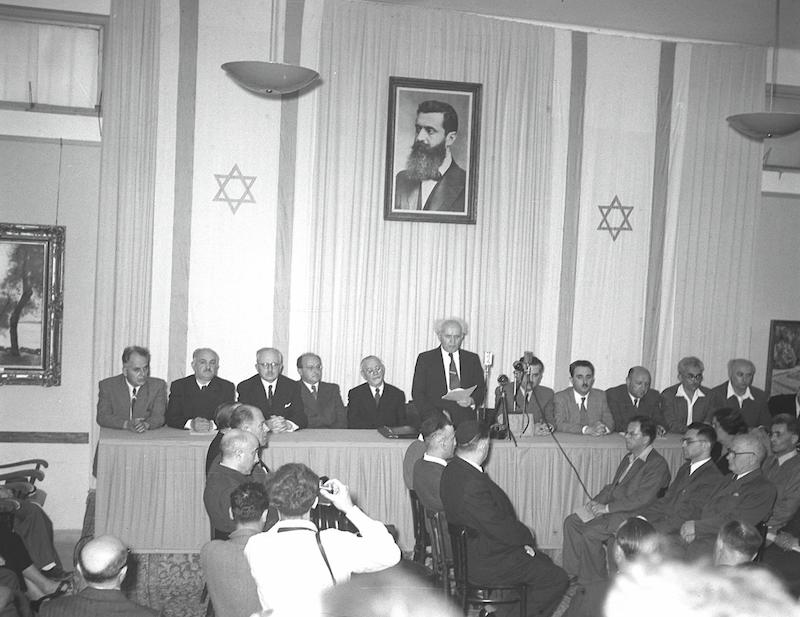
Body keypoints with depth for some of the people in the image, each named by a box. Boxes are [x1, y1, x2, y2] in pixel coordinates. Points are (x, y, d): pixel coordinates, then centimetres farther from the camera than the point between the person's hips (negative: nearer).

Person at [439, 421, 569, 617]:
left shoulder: (453, 469, -1)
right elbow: (500, 530, -26)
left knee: (543, 561, 24)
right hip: (484, 564, -10)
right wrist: (526, 537, -6)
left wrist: (520, 538, 3)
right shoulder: (472, 485, -33)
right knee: (557, 579, 1)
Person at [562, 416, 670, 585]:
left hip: (631, 516, -9)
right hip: (611, 509, 9)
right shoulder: (628, 458, 18)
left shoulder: (657, 464, -12)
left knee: (590, 534, -24)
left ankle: (596, 582, -7)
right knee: (571, 522, -4)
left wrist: (606, 508, -19)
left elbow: (642, 499, -20)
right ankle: (574, 573, 1)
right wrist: (596, 502, 1)